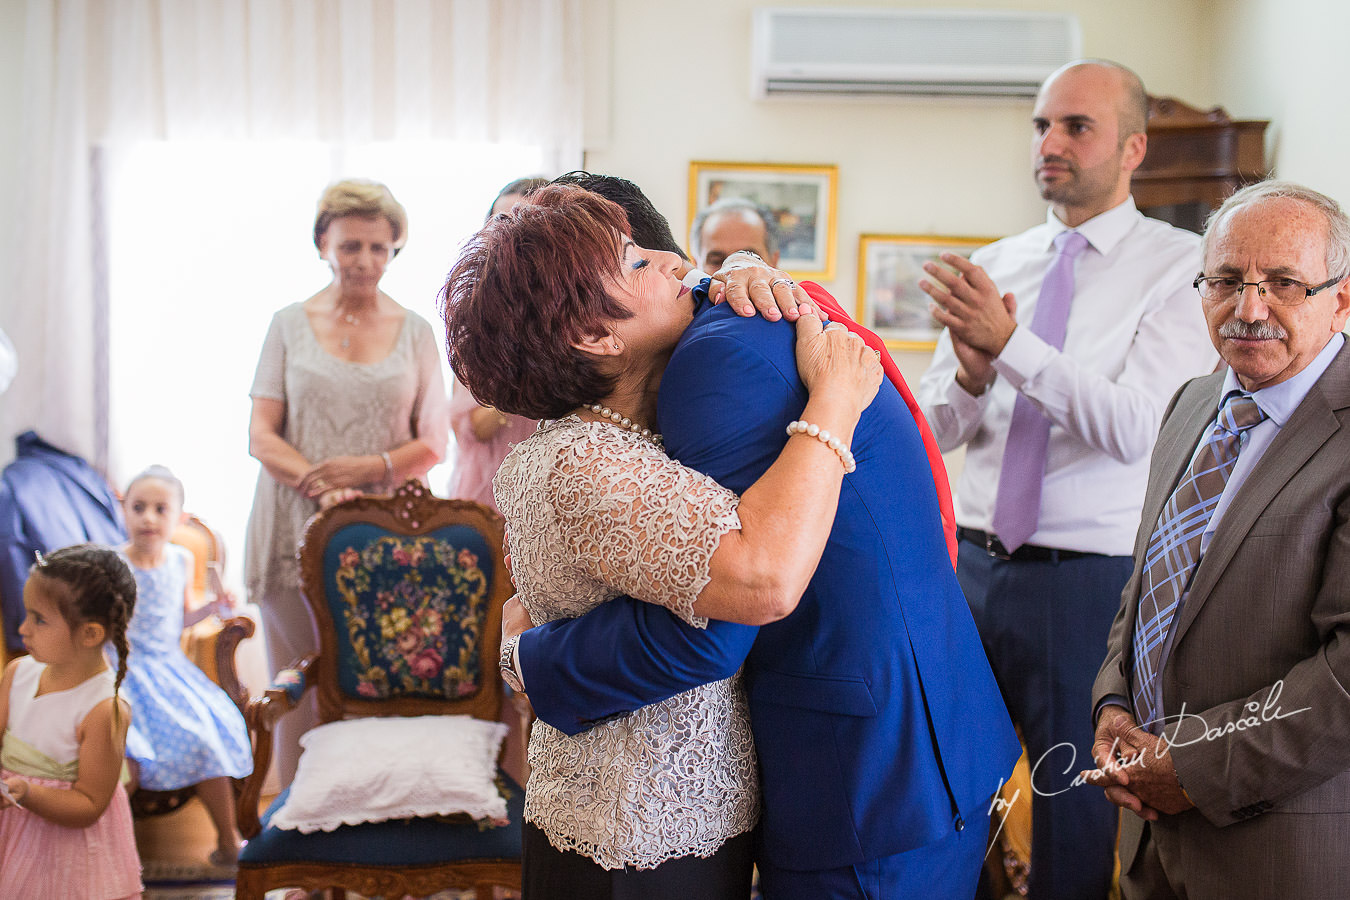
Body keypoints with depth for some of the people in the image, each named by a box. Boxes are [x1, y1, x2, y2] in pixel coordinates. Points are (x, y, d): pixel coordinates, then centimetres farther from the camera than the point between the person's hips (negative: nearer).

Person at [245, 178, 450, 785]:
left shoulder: (414, 331, 10)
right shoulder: (290, 325, 8)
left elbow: (434, 441, 7)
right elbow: (261, 435, 2)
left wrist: (372, 467, -12)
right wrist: (322, 484, -15)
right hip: (297, 528, 0)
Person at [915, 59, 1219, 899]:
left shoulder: (1179, 266, -6)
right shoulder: (994, 264, 9)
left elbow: (1134, 427, -18)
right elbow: (934, 432, 8)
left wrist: (1012, 343, -22)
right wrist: (971, 372, -13)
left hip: (1087, 577, -4)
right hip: (973, 563, 5)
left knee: (1073, 805, 9)